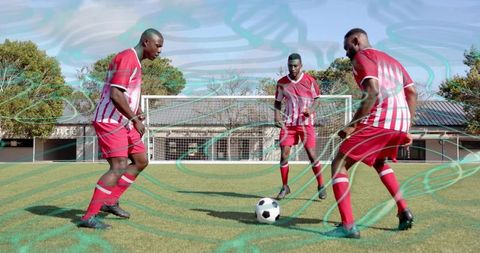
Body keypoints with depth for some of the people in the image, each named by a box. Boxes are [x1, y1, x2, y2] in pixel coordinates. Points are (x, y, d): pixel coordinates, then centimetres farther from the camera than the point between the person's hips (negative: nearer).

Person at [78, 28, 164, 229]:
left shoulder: (135, 61, 17)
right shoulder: (127, 58, -15)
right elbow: (115, 95, -25)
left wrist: (137, 111, 10)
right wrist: (135, 120, -19)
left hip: (122, 122, 10)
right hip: (110, 121, -10)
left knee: (141, 161, 12)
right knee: (119, 168, -16)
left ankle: (110, 201, 17)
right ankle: (89, 217, -11)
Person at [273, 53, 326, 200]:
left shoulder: (310, 80, -4)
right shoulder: (282, 83, 1)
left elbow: (316, 98, 5)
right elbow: (278, 101, 10)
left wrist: (311, 109, -15)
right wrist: (277, 117, -5)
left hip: (306, 122, -2)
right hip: (288, 122, 2)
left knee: (311, 154, -5)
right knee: (284, 155, -2)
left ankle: (321, 185, 12)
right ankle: (285, 187, 13)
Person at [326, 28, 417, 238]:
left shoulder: (362, 56, 3)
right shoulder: (391, 60, 28)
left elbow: (373, 91, -14)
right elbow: (412, 93, 21)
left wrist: (353, 124, -14)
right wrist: (407, 127, 22)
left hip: (379, 120, -8)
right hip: (400, 123, 8)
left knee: (339, 165, 0)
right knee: (379, 162, 33)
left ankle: (348, 226, -10)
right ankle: (404, 211, 22)